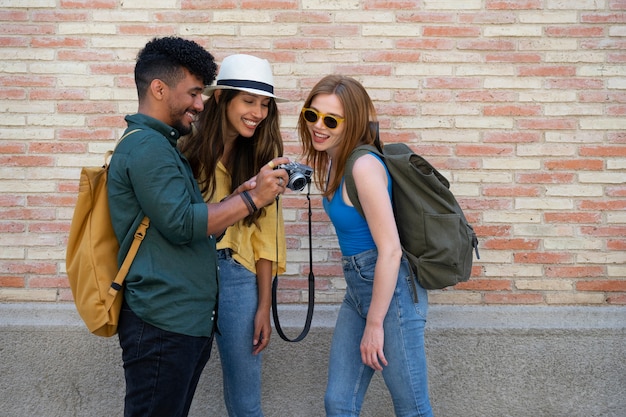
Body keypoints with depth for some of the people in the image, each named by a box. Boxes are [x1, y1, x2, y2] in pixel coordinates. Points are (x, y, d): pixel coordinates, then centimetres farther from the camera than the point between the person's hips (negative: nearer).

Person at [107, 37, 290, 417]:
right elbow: (181, 225, -20)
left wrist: (238, 197, 5)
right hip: (165, 326, -10)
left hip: (188, 320, 10)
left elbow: (194, 222, 18)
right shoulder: (146, 147, -13)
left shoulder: (160, 145, 19)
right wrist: (251, 198, -13)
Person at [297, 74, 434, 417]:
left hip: (391, 288, -8)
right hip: (357, 287, 9)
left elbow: (390, 250, -21)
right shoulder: (334, 162, 8)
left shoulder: (364, 166, -19)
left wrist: (374, 324, -16)